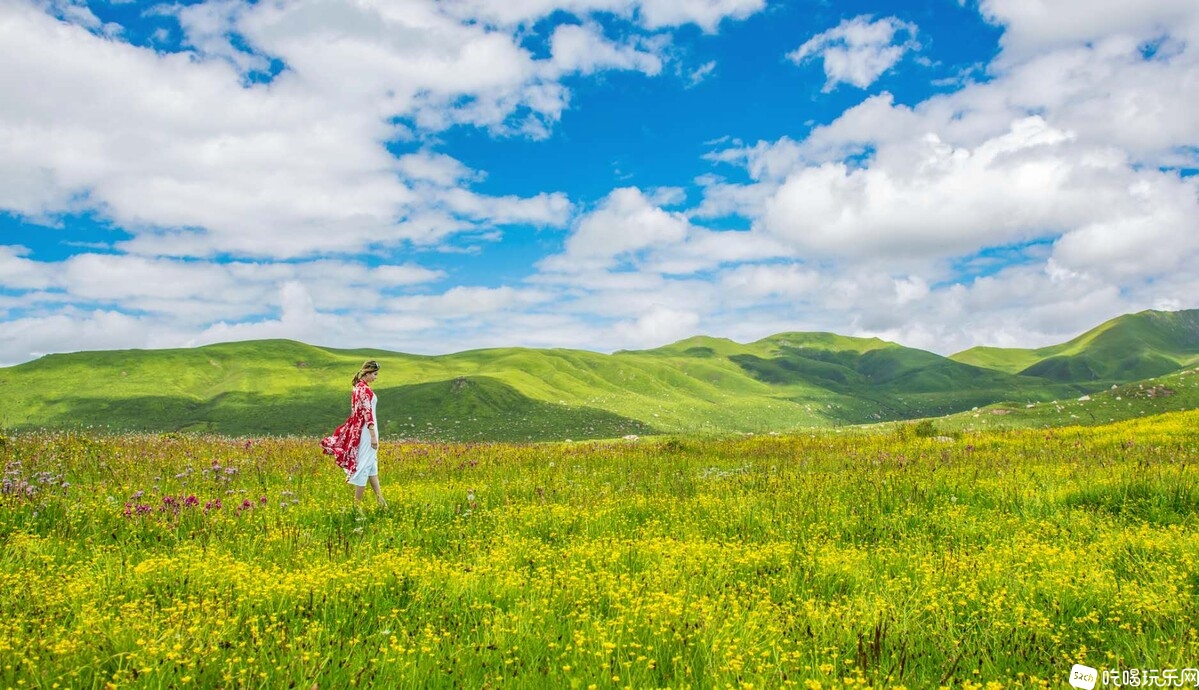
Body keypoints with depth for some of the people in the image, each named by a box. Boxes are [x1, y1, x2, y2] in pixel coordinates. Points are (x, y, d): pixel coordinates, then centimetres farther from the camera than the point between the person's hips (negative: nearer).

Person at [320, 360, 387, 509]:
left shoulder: (358, 387, 10)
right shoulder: (365, 389, -17)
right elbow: (367, 413, -21)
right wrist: (373, 436, -21)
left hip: (357, 430, 10)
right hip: (366, 431, -10)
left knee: (372, 463, 14)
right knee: (363, 465, -3)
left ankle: (380, 499, 20)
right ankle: (357, 504, 3)